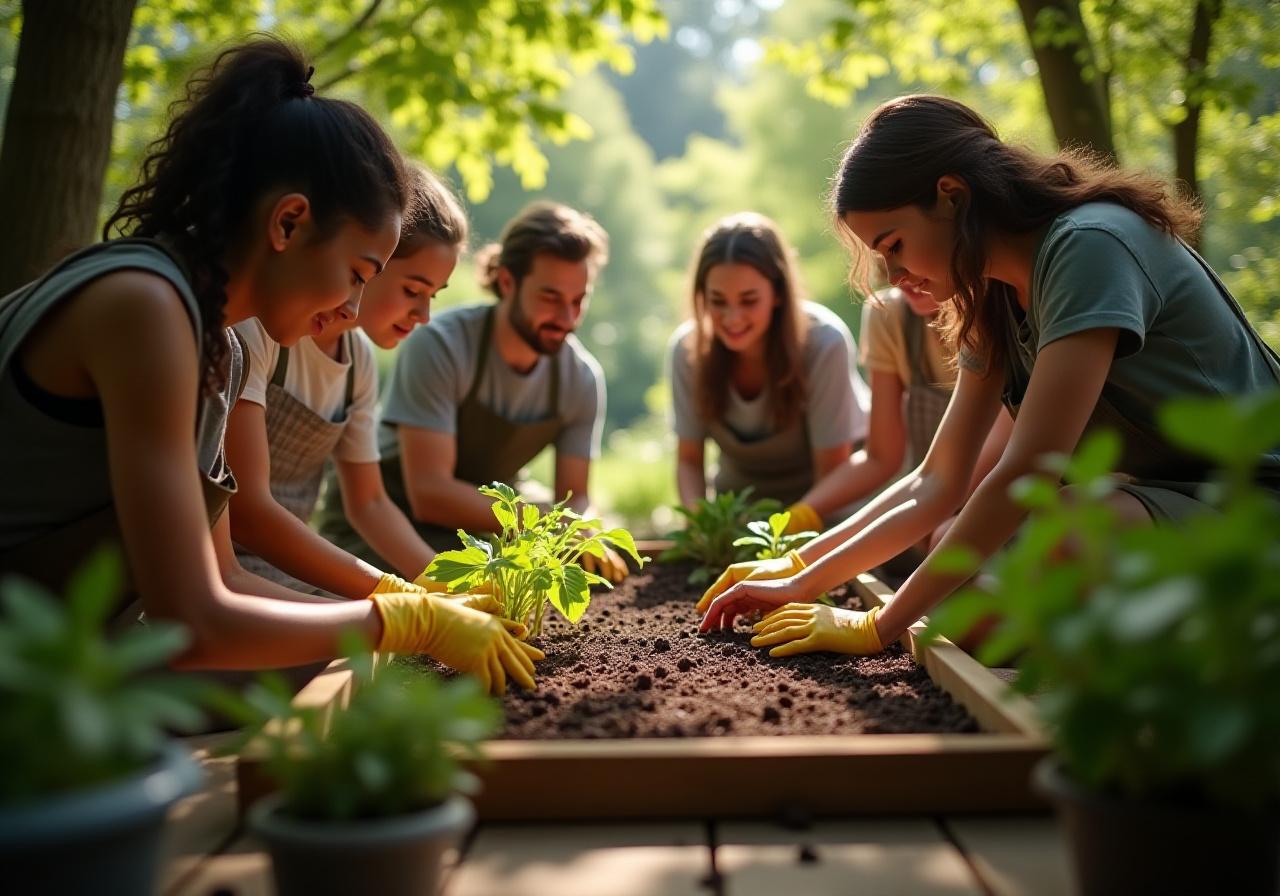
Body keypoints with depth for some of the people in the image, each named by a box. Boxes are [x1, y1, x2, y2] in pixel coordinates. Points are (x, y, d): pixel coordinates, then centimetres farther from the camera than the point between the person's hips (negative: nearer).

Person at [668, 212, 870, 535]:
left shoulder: (825, 343, -25)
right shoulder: (686, 348, -15)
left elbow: (833, 474, -18)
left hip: (822, 503, -3)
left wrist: (784, 528, -35)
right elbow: (689, 461, -6)